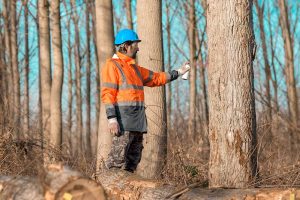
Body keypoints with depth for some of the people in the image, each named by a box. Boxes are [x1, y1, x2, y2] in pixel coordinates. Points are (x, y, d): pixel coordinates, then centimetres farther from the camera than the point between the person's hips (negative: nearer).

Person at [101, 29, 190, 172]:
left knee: (134, 158, 8)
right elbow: (107, 94, -14)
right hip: (123, 121, -9)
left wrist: (177, 73, 33)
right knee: (118, 158, -17)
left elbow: (155, 78, 32)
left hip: (138, 120, 9)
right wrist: (111, 118, -22)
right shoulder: (112, 65, -5)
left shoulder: (134, 67, 22)